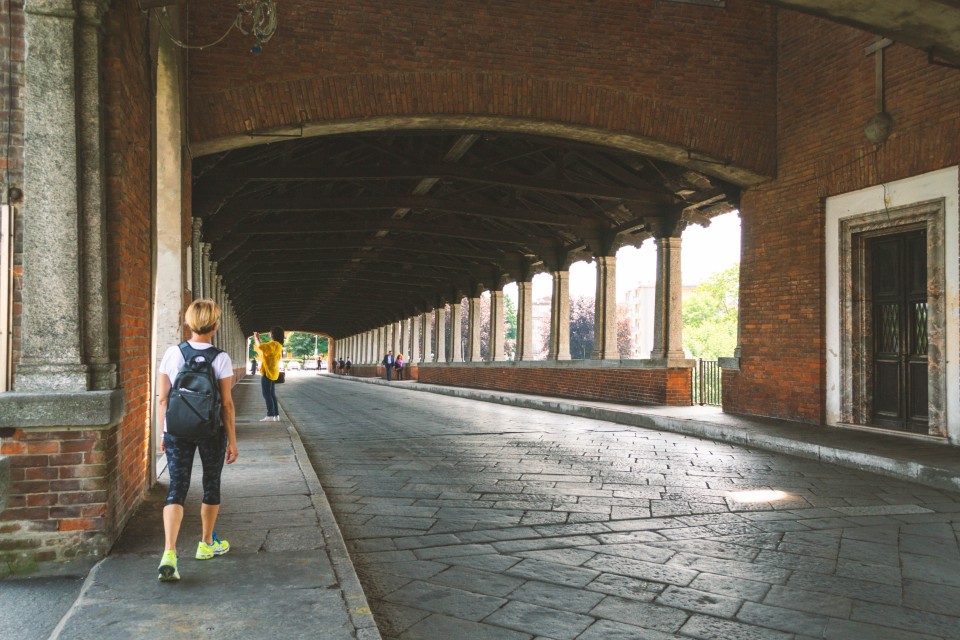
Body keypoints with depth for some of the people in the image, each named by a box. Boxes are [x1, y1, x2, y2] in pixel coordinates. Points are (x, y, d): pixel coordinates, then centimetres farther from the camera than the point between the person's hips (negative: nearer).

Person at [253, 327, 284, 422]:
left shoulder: (274, 344, -17)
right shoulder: (278, 345, 15)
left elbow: (260, 346, -26)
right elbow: (263, 348, 23)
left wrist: (256, 337, -8)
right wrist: (257, 339, 21)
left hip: (268, 373, -10)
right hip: (272, 373, 10)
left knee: (267, 394, -6)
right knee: (272, 394, 11)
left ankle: (270, 415, -7)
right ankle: (276, 415, 11)